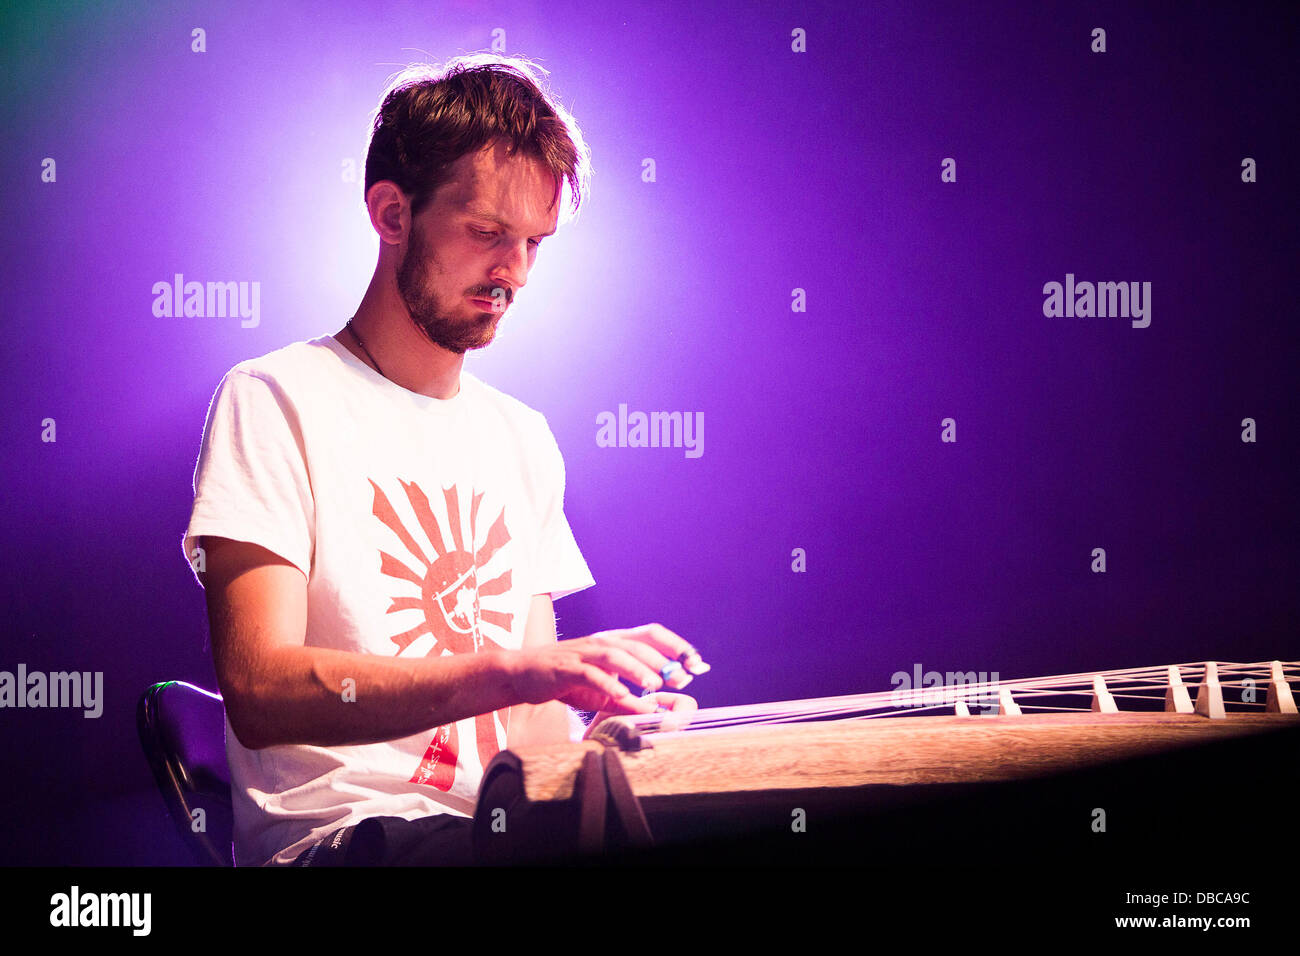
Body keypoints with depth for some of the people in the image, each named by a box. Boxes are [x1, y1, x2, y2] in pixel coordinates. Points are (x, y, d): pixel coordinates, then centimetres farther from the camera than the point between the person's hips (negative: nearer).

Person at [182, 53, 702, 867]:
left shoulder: (523, 439, 19)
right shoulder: (278, 402, -2)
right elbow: (260, 691, -16)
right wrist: (510, 670, -27)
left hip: (504, 827, 7)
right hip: (338, 834, -6)